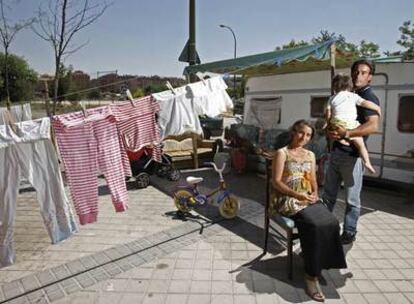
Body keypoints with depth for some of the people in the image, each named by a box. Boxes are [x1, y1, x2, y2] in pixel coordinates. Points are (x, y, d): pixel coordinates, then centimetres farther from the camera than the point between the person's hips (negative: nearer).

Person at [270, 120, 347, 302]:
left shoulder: (310, 155, 18)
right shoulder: (282, 153, -1)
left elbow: (313, 180, 18)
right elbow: (276, 182, -8)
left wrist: (315, 194, -3)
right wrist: (298, 195, -17)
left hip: (309, 199, 6)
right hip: (288, 200, -6)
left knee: (331, 223, -22)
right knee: (315, 225, -29)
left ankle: (320, 264, -5)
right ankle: (311, 275, -16)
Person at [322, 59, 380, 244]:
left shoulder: (369, 98, -7)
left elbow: (373, 126, -21)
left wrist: (346, 133, -30)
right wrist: (330, 129, 7)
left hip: (352, 155, -8)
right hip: (336, 152, 8)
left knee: (352, 198, 4)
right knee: (328, 194, 15)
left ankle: (349, 233, 17)